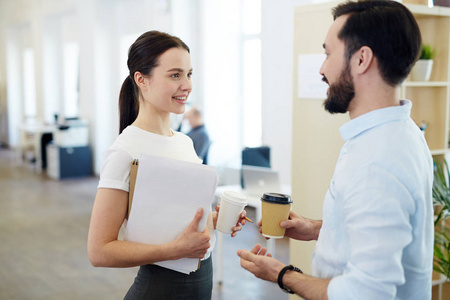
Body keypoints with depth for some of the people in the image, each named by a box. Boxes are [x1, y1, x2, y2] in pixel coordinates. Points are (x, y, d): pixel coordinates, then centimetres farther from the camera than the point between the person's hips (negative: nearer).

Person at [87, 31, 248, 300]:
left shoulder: (185, 142, 5)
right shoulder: (126, 152, -19)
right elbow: (99, 251, -21)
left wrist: (215, 219, -2)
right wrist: (178, 249, -27)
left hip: (203, 278, 7)